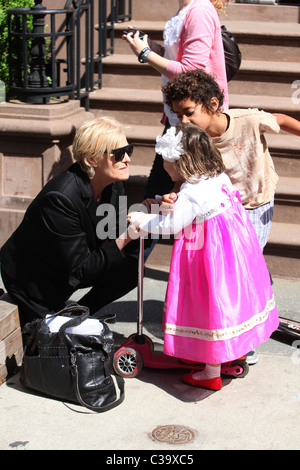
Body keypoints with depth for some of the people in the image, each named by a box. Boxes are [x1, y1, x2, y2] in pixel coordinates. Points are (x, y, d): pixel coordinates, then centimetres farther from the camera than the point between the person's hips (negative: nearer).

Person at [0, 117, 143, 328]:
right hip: (32, 280, -7)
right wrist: (122, 241, -36)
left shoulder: (113, 185, -10)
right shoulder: (61, 197, -34)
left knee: (130, 269, -10)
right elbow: (79, 269, -30)